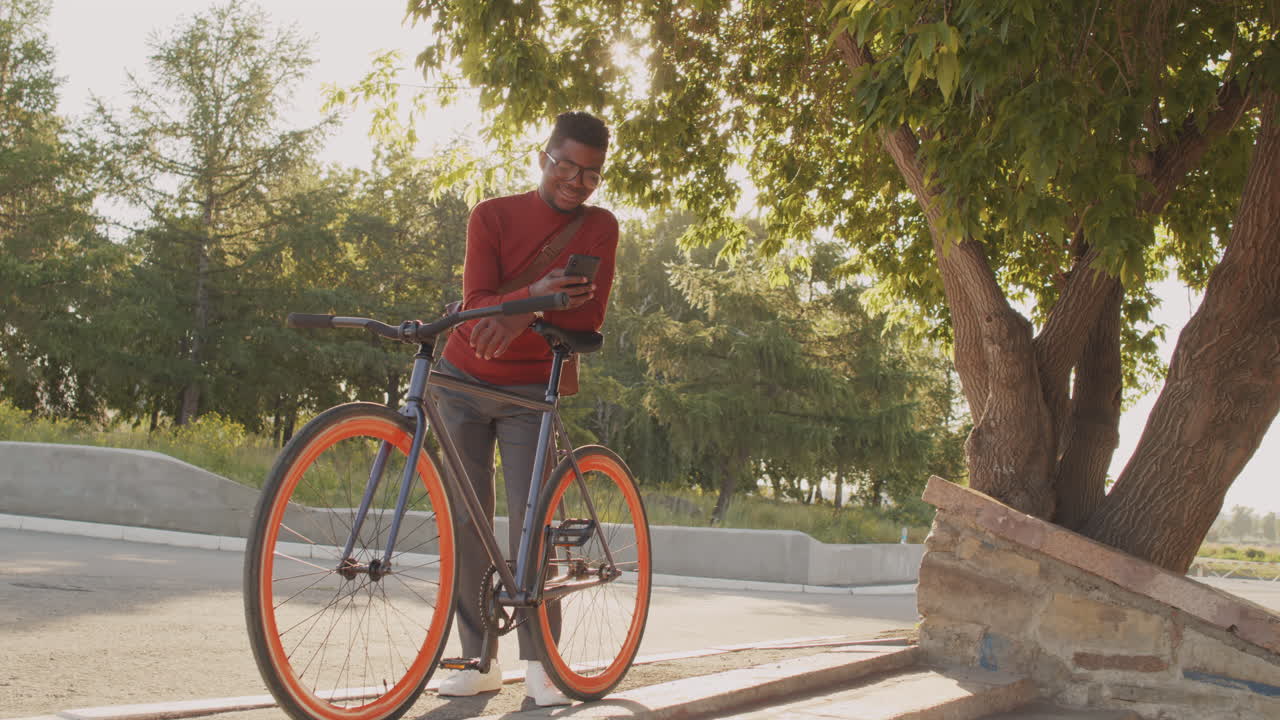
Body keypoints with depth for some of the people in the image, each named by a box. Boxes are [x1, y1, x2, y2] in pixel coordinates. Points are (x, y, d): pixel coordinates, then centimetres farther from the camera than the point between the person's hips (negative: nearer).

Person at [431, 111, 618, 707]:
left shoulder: (599, 228, -3)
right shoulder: (492, 215, -6)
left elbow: (589, 315, -15)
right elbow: (477, 300, -17)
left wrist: (521, 316, -34)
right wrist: (535, 295, -38)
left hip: (531, 390, -1)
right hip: (464, 383, 1)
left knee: (528, 519, -6)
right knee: (465, 520, 0)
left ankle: (538, 662, 4)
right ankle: (479, 658, 8)